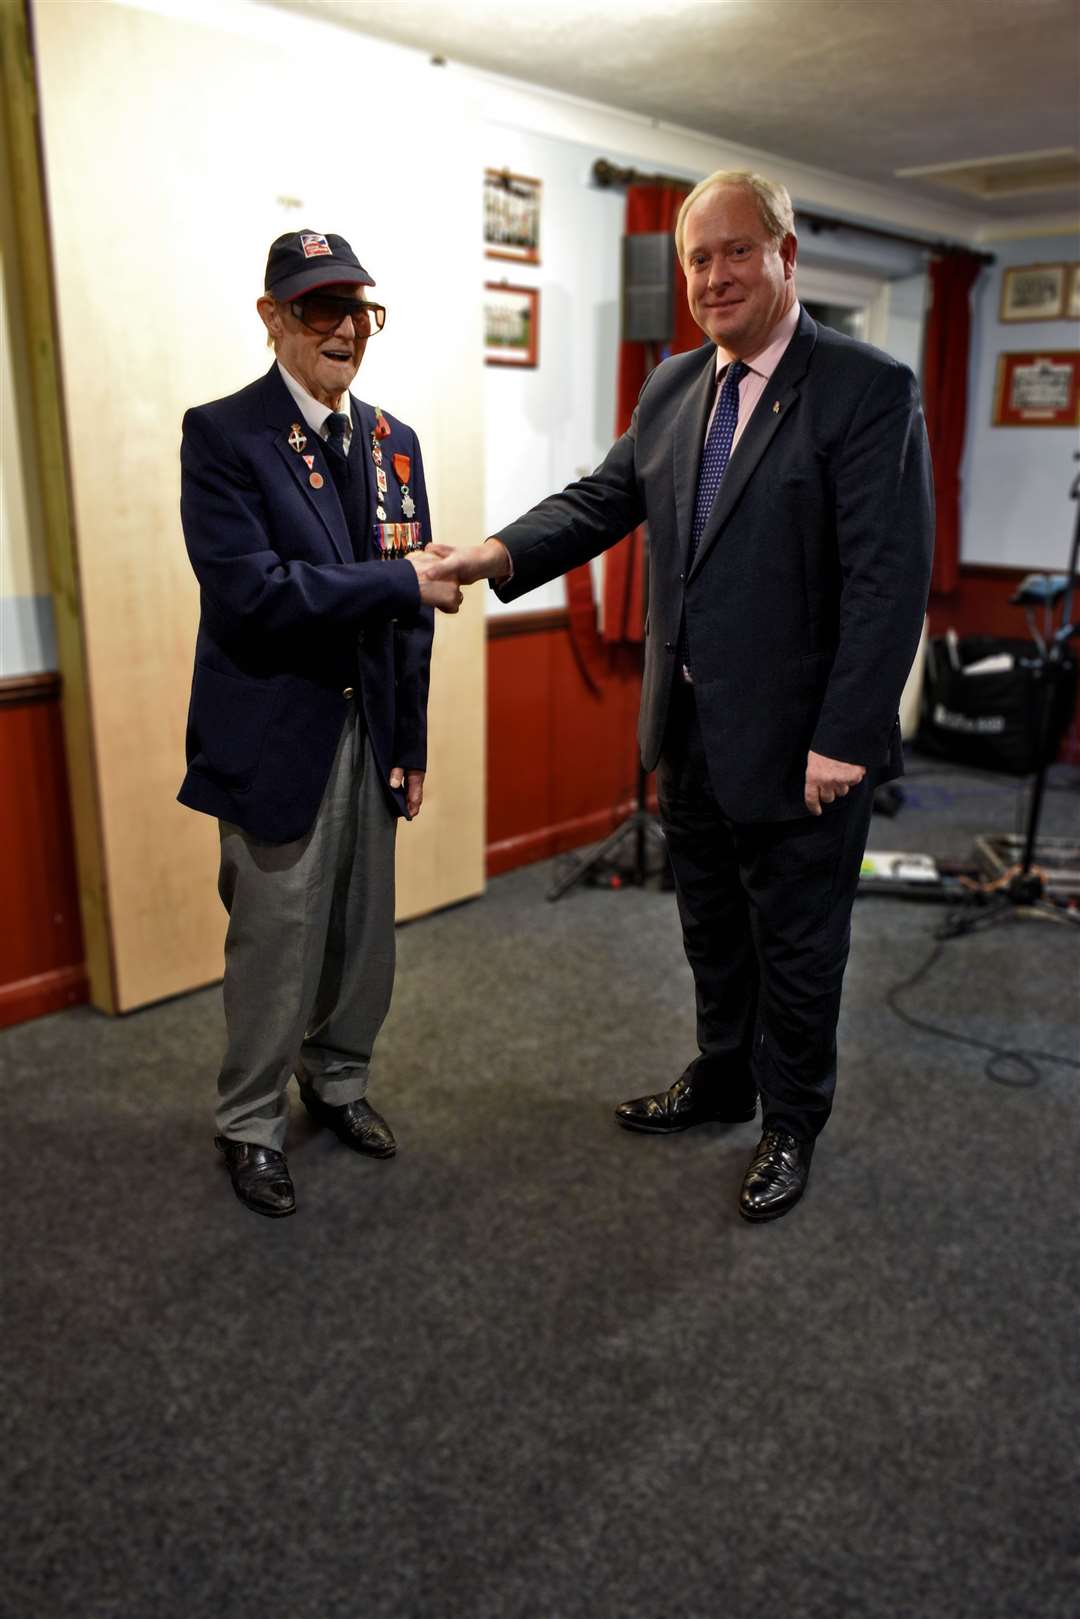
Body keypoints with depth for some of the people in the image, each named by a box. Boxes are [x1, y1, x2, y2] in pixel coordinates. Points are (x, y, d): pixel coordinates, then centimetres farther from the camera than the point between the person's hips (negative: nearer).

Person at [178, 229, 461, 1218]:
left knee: (364, 933, 15)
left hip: (374, 732, 6)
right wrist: (399, 584, -19)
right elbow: (249, 589, -21)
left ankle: (338, 1080, 39)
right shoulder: (222, 435, -8)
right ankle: (251, 1124, 26)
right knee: (277, 942, 5)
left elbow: (416, 605, 10)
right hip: (277, 737, -5)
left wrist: (412, 741, 8)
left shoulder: (395, 442, 9)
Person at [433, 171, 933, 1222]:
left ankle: (790, 1124, 32)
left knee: (797, 947, 11)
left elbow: (890, 578, -18)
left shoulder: (868, 389, -13)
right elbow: (604, 500, 7)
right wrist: (504, 552, -13)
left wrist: (843, 740, -22)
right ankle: (721, 1080, 43)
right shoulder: (672, 388, 8)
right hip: (690, 730, 6)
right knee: (713, 930, 22)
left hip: (797, 741, -6)